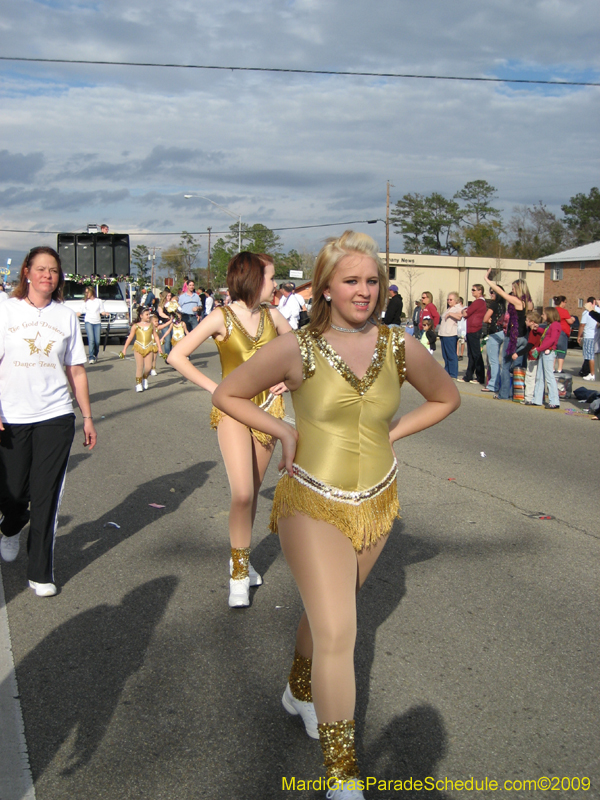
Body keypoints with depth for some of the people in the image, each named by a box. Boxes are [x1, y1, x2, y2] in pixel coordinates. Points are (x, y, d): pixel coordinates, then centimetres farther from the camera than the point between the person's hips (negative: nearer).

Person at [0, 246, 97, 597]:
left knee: (47, 496, 1)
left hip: (56, 418, 1)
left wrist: (87, 417, 8)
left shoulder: (66, 315, 6)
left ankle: (41, 572, 14)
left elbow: (76, 371, 10)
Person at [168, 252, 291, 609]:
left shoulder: (272, 316, 4)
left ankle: (241, 558, 31)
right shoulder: (222, 318, -9)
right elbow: (177, 356, -10)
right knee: (242, 494, -13)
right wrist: (214, 387, -12)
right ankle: (239, 572, 2)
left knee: (253, 492, 12)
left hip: (268, 409, 5)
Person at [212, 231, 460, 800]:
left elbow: (446, 398, 13)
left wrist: (392, 434, 3)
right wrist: (284, 432, -8)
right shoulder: (296, 350, -13)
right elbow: (227, 395, -1)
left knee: (327, 611, 23)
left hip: (376, 504, 4)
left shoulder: (401, 349, -5)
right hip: (313, 505, -4)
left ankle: (300, 690, 53)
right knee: (337, 633, -8)